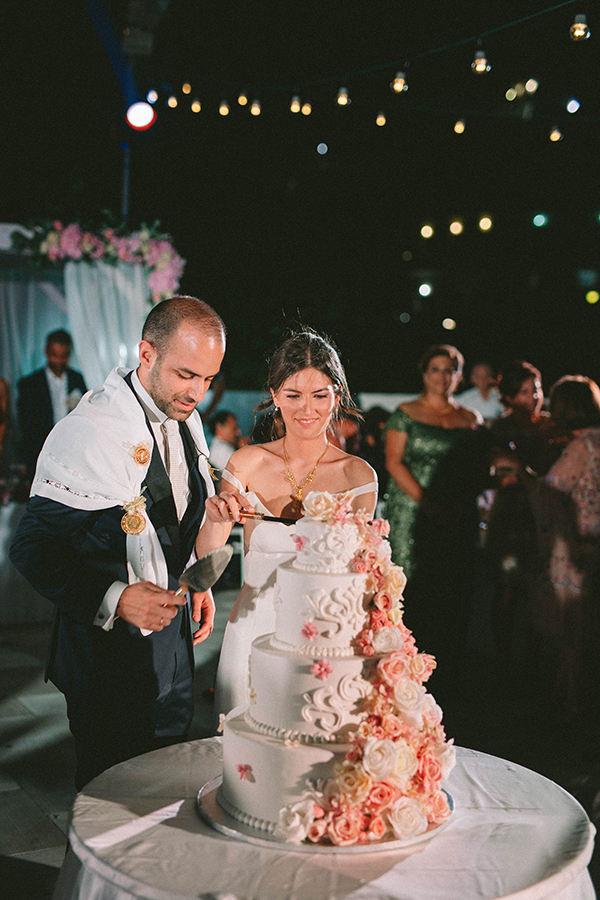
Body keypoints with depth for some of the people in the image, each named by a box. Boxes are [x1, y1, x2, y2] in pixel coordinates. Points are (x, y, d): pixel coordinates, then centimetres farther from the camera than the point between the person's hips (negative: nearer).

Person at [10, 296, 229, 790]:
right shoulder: (87, 431, -24)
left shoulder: (186, 418, 3)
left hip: (173, 622, 8)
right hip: (109, 642, -7)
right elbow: (34, 548, -23)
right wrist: (113, 598, -33)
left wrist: (198, 582, 11)